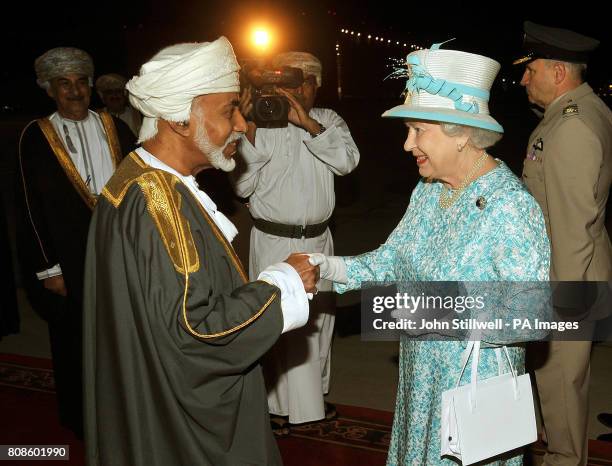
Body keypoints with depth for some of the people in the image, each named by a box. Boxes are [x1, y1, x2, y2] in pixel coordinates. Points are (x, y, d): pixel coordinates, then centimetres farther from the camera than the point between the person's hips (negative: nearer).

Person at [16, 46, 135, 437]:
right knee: (77, 342, 13)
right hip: (70, 260, -2)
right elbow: (31, 206, -4)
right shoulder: (36, 137, -4)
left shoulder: (114, 127, 4)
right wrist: (49, 269, -7)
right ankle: (82, 417, 34)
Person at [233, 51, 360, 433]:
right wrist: (249, 132, -20)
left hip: (318, 240, 4)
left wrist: (308, 123, -22)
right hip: (274, 241, -4)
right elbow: (243, 187, -10)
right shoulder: (262, 124, -5)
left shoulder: (328, 120, 5)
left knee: (319, 317, 16)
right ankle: (278, 401, 20)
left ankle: (315, 392, 37)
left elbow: (348, 160, -13)